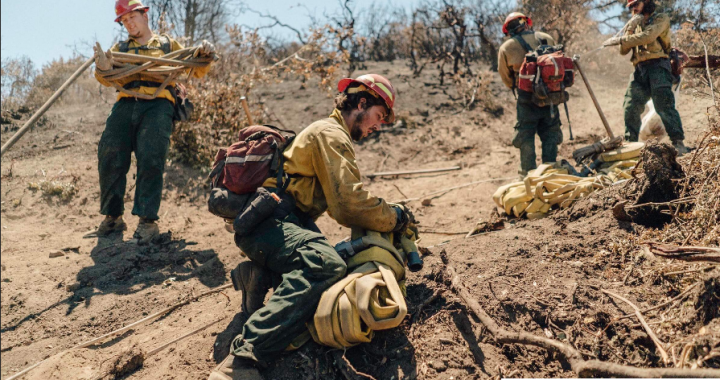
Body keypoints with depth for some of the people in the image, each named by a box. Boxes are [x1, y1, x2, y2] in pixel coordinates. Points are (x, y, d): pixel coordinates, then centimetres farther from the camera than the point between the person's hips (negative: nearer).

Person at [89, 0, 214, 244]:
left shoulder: (168, 45, 24)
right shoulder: (120, 49, 27)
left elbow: (196, 71, 23)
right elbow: (109, 79, 10)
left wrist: (203, 55, 1)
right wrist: (102, 68, -14)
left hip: (158, 104, -2)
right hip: (126, 104, 3)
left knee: (150, 159, -19)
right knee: (109, 158, -10)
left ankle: (148, 221, -16)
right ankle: (112, 218, 1)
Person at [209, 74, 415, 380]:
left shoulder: (332, 132, 26)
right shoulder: (332, 134, -9)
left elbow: (340, 202, 26)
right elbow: (349, 204, -19)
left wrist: (386, 213, 14)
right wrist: (395, 217, -4)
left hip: (290, 222, 10)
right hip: (265, 221, -10)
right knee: (327, 265, -35)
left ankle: (260, 275, -2)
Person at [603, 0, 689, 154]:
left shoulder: (661, 18, 6)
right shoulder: (636, 25, 23)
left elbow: (648, 36, -14)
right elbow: (623, 51, 13)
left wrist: (620, 39, -16)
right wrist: (630, 30, -1)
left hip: (658, 66, -6)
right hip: (640, 70, 6)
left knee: (664, 105, -15)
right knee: (630, 107, -2)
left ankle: (678, 143, -14)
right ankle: (630, 142, 5)